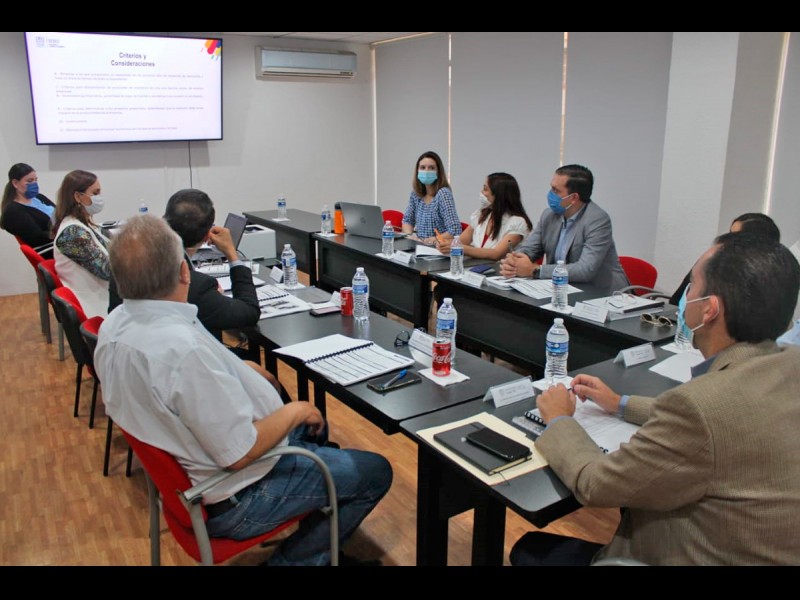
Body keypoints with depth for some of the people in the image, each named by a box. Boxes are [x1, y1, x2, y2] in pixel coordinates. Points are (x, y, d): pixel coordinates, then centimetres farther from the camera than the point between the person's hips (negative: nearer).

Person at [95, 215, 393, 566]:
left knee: (311, 426, 29)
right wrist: (294, 411, -14)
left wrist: (236, 372, 10)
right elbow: (240, 454, -30)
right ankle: (294, 559, 14)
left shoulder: (114, 325, -6)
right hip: (234, 501, -9)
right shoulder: (185, 349, -36)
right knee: (375, 473, 3)